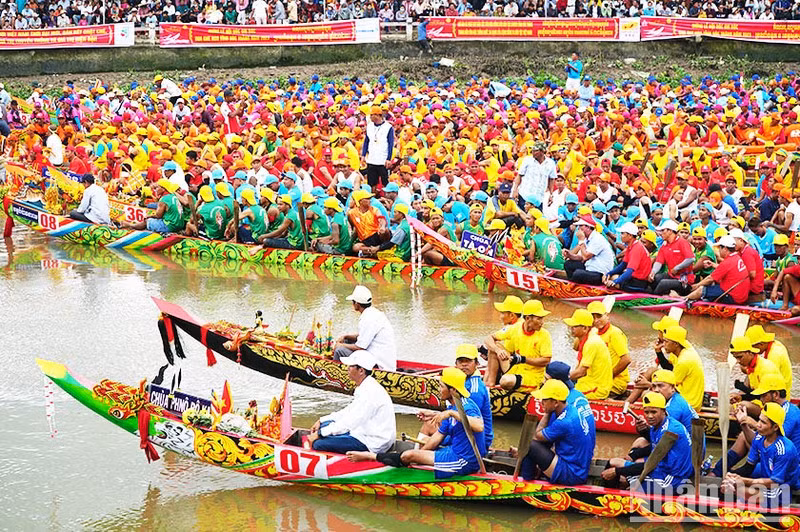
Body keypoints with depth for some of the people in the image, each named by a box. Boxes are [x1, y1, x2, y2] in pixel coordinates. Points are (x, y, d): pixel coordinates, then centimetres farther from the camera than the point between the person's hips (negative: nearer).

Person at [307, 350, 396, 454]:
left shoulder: (370, 392, -23)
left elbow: (348, 423, -23)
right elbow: (350, 411, 21)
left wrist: (319, 434, -15)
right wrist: (321, 421, 15)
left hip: (372, 445, -11)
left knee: (319, 444, -19)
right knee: (325, 425, 16)